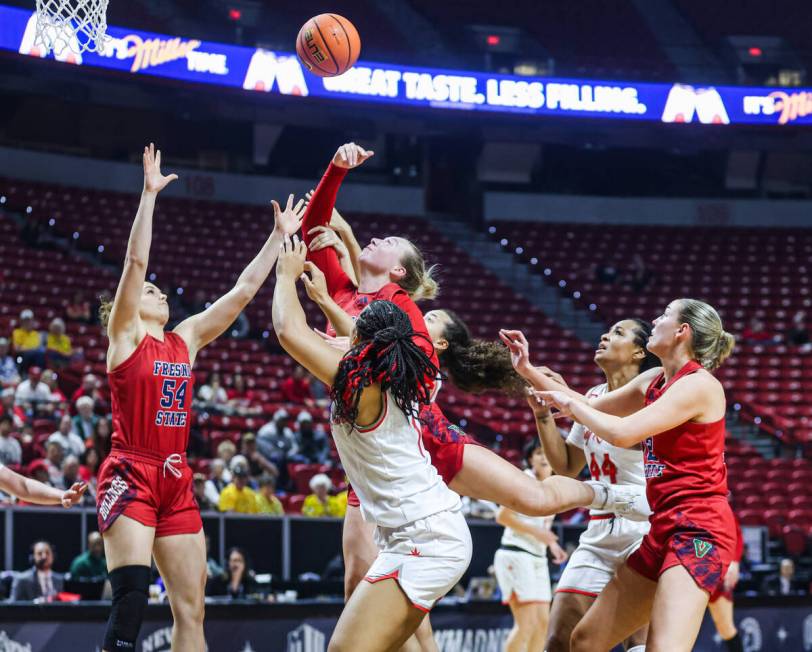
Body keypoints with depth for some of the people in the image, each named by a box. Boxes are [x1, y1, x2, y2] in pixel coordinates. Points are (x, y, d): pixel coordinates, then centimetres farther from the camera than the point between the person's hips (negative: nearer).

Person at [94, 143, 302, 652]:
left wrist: (279, 236, 13)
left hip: (176, 483, 6)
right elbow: (136, 261, -10)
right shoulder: (125, 335, 1)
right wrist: (149, 195, -15)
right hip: (130, 477, -6)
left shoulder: (186, 339, 15)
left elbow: (244, 290, 15)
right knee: (132, 597, -19)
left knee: (192, 610, 4)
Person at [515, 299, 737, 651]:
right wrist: (528, 370, 24)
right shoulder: (653, 381, 14)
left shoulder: (699, 384, -13)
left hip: (698, 530, -10)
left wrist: (570, 403, -5)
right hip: (663, 528, 10)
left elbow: (622, 433, -21)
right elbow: (592, 408, 27)